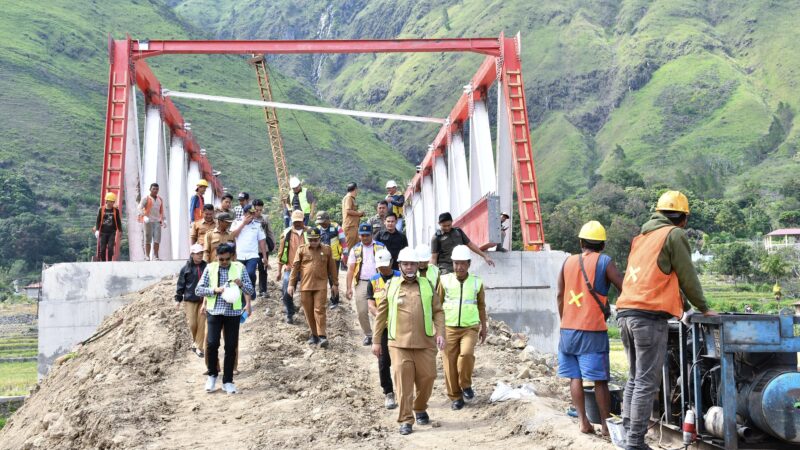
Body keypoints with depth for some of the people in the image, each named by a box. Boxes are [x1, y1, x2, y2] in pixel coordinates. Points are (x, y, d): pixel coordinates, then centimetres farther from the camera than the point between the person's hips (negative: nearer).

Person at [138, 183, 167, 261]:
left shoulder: (160, 199, 18)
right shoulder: (146, 198, 1)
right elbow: (140, 208, -8)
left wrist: (163, 220, 14)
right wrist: (144, 216, -23)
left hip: (157, 221, 4)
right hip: (148, 221, -4)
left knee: (157, 239, -4)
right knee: (148, 239, -4)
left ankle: (155, 256, -1)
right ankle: (147, 256, -2)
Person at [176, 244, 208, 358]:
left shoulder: (206, 267, 0)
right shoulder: (186, 268, -2)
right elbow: (181, 284, 2)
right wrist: (178, 299, 2)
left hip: (203, 299, 1)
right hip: (190, 300, -1)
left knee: (202, 324, 0)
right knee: (192, 324, -1)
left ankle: (198, 347, 10)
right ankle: (195, 341, 27)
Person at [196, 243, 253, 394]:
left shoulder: (239, 268, 4)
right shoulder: (210, 268, 4)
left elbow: (250, 290, 5)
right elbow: (198, 289, 3)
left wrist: (241, 284, -16)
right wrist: (214, 290, -13)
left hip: (233, 312, 0)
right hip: (214, 311, 0)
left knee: (231, 347, 2)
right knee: (212, 344, -9)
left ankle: (227, 381, 14)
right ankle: (212, 375, 16)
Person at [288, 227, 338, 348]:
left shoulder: (326, 249, 4)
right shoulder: (302, 249, 3)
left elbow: (332, 267, 11)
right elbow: (295, 267, 4)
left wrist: (335, 283, 12)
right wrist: (291, 284, 0)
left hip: (321, 285, -2)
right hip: (305, 285, 2)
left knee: (319, 310, -8)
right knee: (309, 311, 8)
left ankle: (322, 336, -7)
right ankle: (314, 334, 21)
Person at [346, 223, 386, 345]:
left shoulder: (381, 247, 4)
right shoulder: (355, 249, 9)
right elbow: (350, 269, 6)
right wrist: (349, 288, -1)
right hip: (361, 284, 2)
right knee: (361, 312, 3)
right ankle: (368, 335, 19)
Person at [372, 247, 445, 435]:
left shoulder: (427, 285, 9)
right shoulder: (391, 286, 6)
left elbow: (438, 311, 9)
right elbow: (381, 314, 8)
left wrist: (440, 333, -5)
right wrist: (376, 340, 7)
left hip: (425, 342, 1)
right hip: (399, 343, -1)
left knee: (427, 377, 7)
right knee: (403, 381, -3)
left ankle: (420, 408, 32)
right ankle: (406, 420, 6)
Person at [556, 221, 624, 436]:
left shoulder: (568, 262, 8)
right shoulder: (604, 261, -4)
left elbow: (560, 296, 11)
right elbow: (624, 289, -7)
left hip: (568, 329, 4)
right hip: (593, 331, -4)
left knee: (575, 376, 8)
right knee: (599, 379, 1)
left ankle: (583, 421, 3)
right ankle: (606, 424, 4)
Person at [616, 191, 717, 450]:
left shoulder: (642, 237, 22)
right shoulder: (674, 235, 0)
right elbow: (687, 277, 2)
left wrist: (680, 303, 37)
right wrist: (703, 308, 15)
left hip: (626, 313, 8)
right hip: (650, 316, -8)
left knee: (635, 378, 15)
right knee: (647, 383, -6)